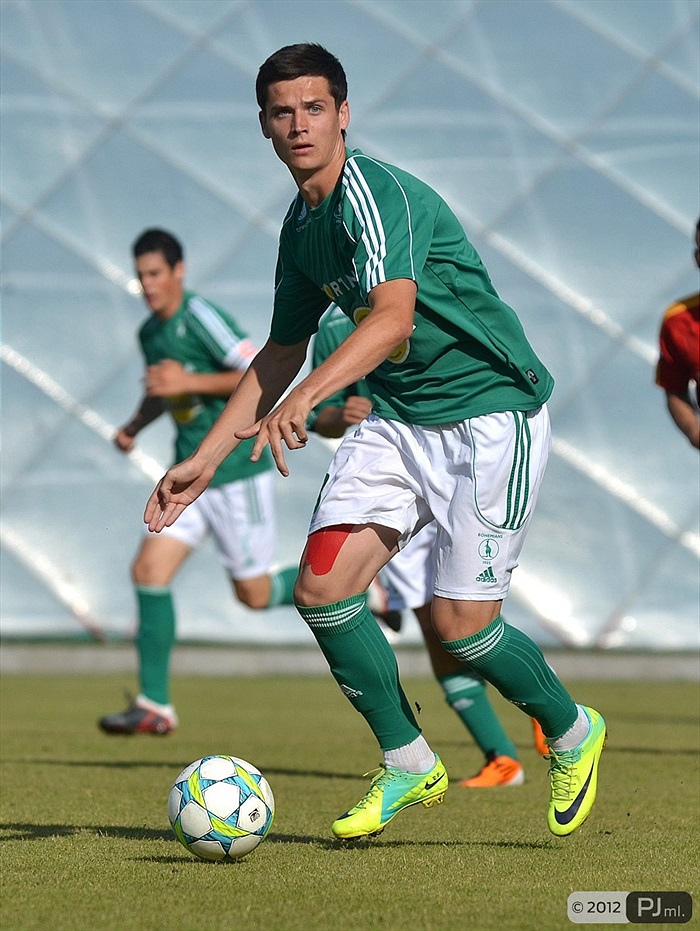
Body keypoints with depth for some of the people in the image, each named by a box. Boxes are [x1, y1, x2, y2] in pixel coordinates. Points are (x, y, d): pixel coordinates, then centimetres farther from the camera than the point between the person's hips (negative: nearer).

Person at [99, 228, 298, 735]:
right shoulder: (150, 332, 9)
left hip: (239, 473, -8)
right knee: (149, 570, -6)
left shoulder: (201, 318, -17)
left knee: (254, 594, 1)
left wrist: (190, 381, -27)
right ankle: (155, 706, -4)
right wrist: (134, 426, 8)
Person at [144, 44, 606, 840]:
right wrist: (203, 461, 15)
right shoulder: (301, 227, 7)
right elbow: (281, 354, 18)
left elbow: (393, 317, -36)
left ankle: (572, 735, 20)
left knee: (460, 624, -9)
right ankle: (409, 765, 11)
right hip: (398, 416, 8)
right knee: (322, 588, -7)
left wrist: (307, 395, -51)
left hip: (490, 412, -8)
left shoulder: (377, 194, -20)